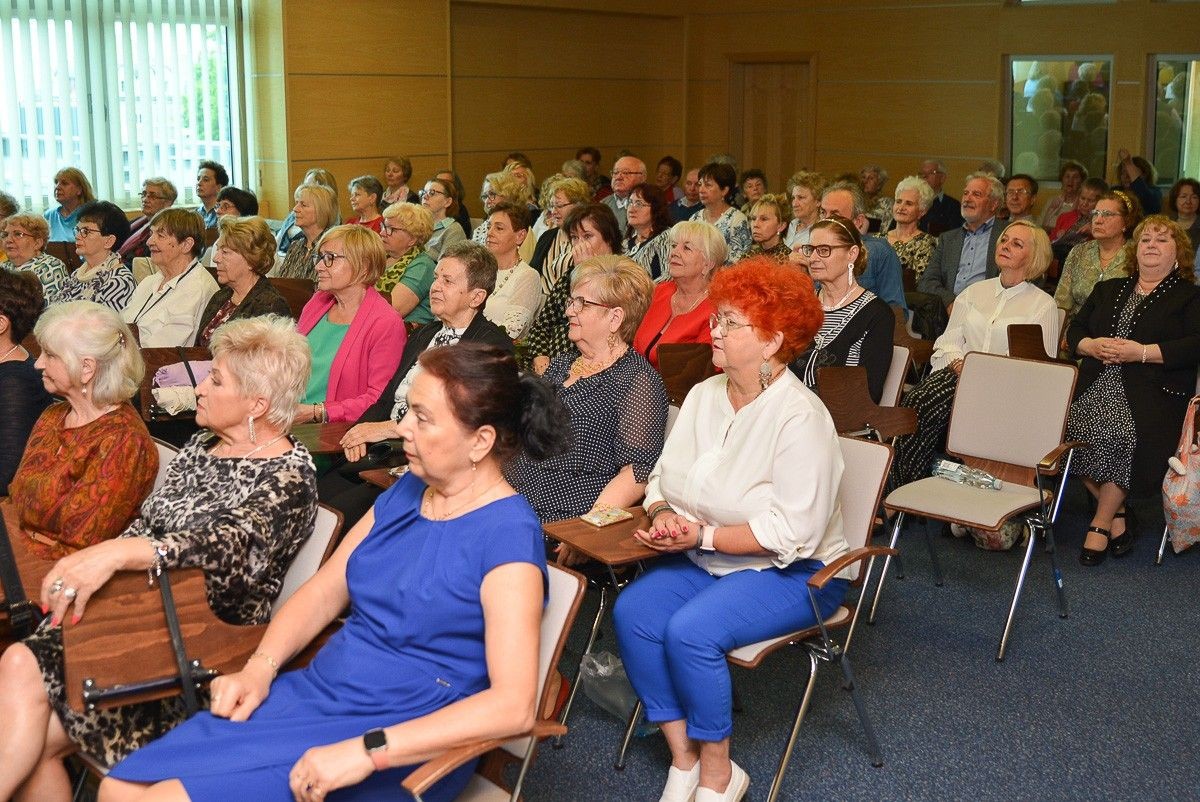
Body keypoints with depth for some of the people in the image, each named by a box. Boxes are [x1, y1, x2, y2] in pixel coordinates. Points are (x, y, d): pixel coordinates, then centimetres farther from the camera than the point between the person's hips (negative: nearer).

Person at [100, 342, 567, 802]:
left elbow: (514, 706, -24)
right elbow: (322, 593, 14)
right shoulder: (408, 491, 9)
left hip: (404, 748, -7)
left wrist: (367, 751, -27)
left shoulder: (507, 536, -16)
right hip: (314, 693, 7)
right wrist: (260, 668, -3)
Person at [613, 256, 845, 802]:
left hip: (792, 572, -7)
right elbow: (664, 476, 8)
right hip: (703, 559, 7)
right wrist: (663, 515, -15)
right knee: (632, 610, -19)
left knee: (690, 631, -29)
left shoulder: (800, 418, -19)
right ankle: (683, 758, -7)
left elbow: (792, 533, -22)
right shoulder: (703, 396, 4)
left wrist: (703, 536, -24)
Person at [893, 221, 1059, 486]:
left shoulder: (1043, 305, 9)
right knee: (915, 401, -31)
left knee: (929, 406, -33)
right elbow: (948, 342, 17)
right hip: (957, 374, 4)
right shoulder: (974, 292, 23)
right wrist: (958, 363, -7)